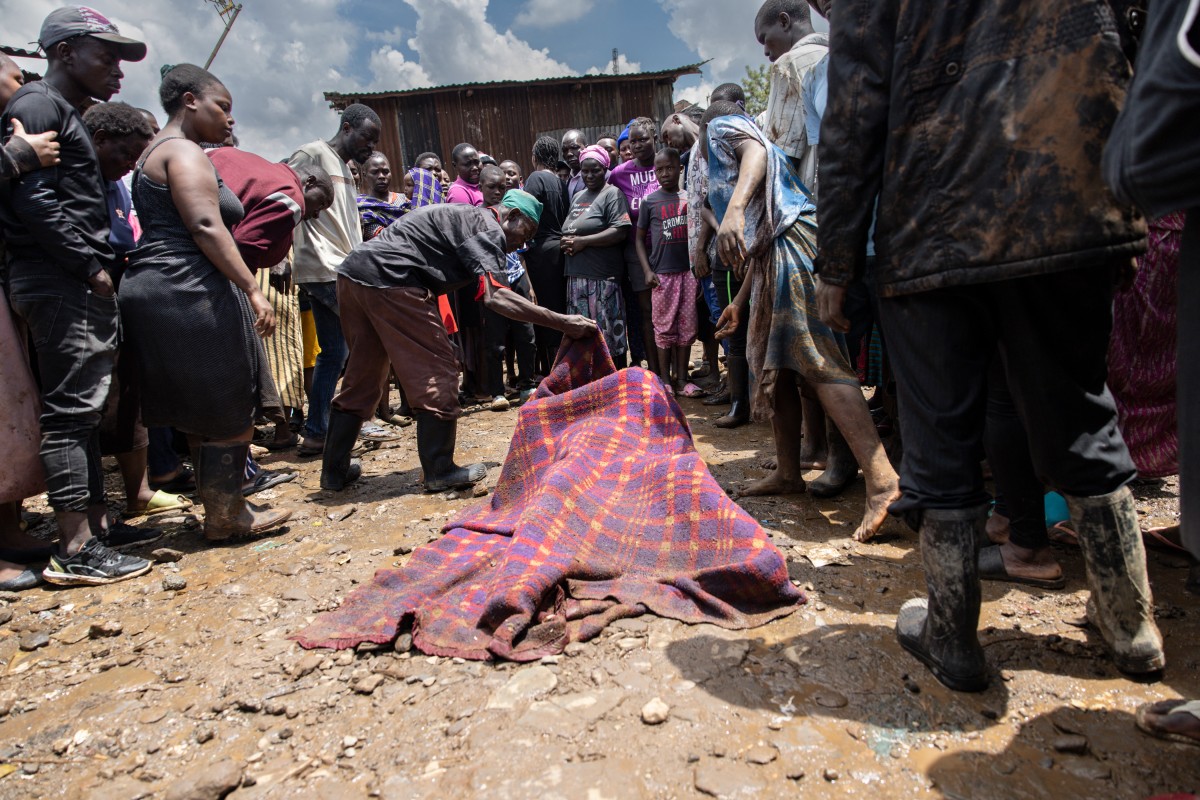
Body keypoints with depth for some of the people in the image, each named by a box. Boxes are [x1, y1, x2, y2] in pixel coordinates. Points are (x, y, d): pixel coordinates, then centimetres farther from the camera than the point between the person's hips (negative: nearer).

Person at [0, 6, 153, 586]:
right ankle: (76, 552, -6)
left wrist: (100, 266, 12)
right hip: (60, 283, -10)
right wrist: (91, 265, -16)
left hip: (79, 284, 10)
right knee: (71, 412, -10)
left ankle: (96, 520, 21)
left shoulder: (69, 114, 25)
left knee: (84, 411, 12)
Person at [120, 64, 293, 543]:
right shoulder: (184, 151, -7)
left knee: (200, 410, 15)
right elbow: (206, 227, -20)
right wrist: (253, 290, -23)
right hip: (190, 292, -11)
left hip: (154, 289, 11)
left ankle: (222, 505, 25)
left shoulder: (155, 154, 24)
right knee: (229, 409, -4)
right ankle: (225, 517, 5)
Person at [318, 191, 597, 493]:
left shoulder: (465, 216, 26)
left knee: (360, 376, 17)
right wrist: (562, 323, -22)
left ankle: (334, 470, 24)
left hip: (352, 272, 10)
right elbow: (495, 296, -20)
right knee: (436, 372, -2)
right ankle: (439, 471, 5)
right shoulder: (488, 227, -4)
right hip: (389, 279, -10)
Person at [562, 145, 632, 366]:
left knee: (608, 331, -5)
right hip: (577, 275, 8)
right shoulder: (578, 197, 21)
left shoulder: (612, 194, -3)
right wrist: (567, 243, 3)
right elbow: (568, 230, 28)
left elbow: (620, 232, -15)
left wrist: (583, 241, -14)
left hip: (603, 276, -8)